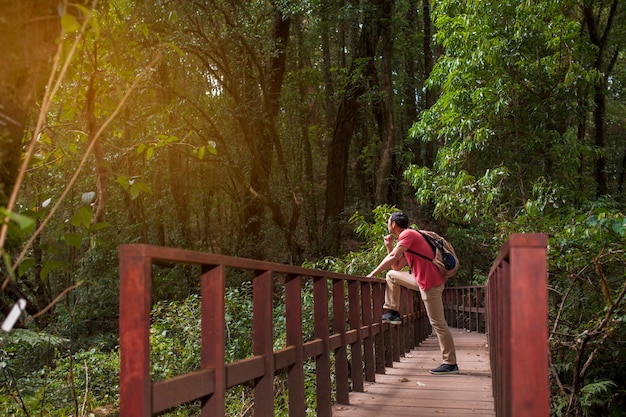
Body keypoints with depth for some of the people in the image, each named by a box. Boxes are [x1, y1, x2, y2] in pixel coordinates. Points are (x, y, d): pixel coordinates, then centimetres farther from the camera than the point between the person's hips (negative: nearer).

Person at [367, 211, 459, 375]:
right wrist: (389, 246, 13)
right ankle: (393, 313, 16)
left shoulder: (408, 234, -11)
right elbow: (397, 266, 19)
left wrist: (372, 274, -14)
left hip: (431, 283, -10)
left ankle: (450, 364, -1)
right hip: (422, 280, 10)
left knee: (438, 324, -6)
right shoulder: (407, 238, 19)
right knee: (392, 275, 16)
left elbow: (392, 258, -19)